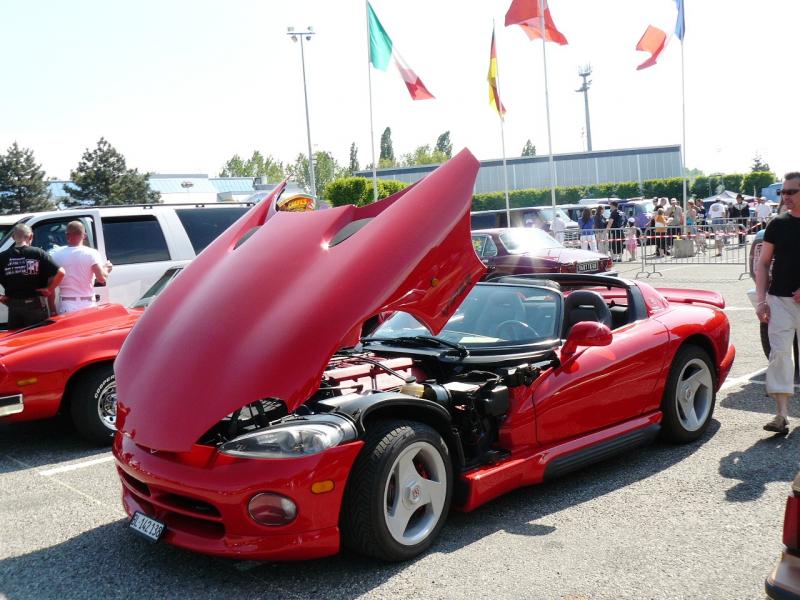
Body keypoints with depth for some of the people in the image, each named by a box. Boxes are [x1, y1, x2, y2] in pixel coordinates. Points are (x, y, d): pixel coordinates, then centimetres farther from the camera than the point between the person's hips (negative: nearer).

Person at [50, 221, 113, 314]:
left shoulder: (56, 254, 1)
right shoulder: (91, 253, -5)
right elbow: (102, 278, -13)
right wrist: (106, 269, 6)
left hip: (67, 306, 1)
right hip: (88, 305, -1)